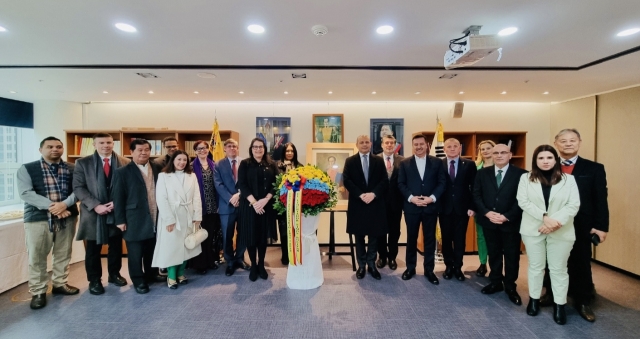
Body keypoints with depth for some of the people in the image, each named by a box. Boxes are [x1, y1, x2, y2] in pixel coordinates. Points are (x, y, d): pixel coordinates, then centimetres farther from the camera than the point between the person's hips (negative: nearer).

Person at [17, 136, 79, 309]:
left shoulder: (72, 169, 6)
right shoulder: (27, 169, 1)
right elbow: (26, 193, -9)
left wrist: (64, 204, -19)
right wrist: (51, 206, -19)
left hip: (67, 216, 2)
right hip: (38, 217, -2)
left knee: (63, 254, 13)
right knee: (37, 257, 5)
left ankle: (60, 284, 29)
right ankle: (38, 292, 18)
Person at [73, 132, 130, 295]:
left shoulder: (125, 162, 0)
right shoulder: (83, 163, 0)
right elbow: (78, 188, -6)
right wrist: (95, 205, -16)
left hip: (117, 211, 1)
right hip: (93, 212, -1)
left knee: (116, 246, 13)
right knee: (93, 249, 10)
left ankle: (114, 274, 31)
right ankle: (94, 280, 26)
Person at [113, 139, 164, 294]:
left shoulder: (158, 168, 5)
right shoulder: (122, 172, -4)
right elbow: (118, 198, -4)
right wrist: (120, 220, -7)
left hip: (155, 219, 3)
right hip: (135, 221, -3)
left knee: (152, 251, 17)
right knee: (136, 254, 9)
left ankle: (151, 274, 35)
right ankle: (138, 281, 25)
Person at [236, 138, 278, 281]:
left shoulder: (271, 165, 7)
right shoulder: (244, 164, 2)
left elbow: (276, 184, -1)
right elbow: (242, 185, -7)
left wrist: (265, 200, -15)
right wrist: (253, 202, -18)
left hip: (266, 206, 2)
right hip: (249, 206, -1)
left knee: (263, 235, 9)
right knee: (251, 235, 4)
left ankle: (261, 265, 24)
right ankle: (253, 266, 20)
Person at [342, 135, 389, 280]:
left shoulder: (379, 161, 7)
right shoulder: (350, 161, 4)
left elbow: (385, 181, -1)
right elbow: (347, 181, -5)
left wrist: (373, 194, -16)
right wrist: (360, 195, -17)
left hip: (375, 204, 1)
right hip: (357, 204, -1)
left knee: (374, 236, 9)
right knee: (359, 237, 9)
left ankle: (371, 265, 23)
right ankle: (361, 265, 22)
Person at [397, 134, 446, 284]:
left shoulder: (437, 162, 3)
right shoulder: (404, 163, 3)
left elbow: (442, 182, 0)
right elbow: (401, 184, -1)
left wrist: (432, 198, -14)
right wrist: (411, 198, -14)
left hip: (431, 206, 1)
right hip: (411, 206, 0)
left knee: (430, 239, 10)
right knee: (411, 238, 11)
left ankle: (429, 270, 24)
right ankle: (410, 268, 26)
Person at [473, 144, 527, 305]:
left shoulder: (521, 174, -5)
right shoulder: (482, 173, 4)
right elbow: (476, 195, 1)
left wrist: (506, 216, -17)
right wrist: (487, 213, -12)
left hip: (511, 222, -2)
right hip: (489, 222, 2)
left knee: (511, 256, 10)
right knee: (493, 253, 14)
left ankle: (510, 287, 27)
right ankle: (496, 282, 30)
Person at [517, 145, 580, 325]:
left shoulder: (568, 179, 3)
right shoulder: (526, 178, 2)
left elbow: (574, 205, -5)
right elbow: (523, 201, -7)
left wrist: (555, 221, -18)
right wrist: (545, 217, -18)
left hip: (561, 232, 0)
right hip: (533, 229, 0)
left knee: (558, 269, 8)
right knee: (535, 266, 11)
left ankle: (559, 304, 21)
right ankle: (534, 299, 25)